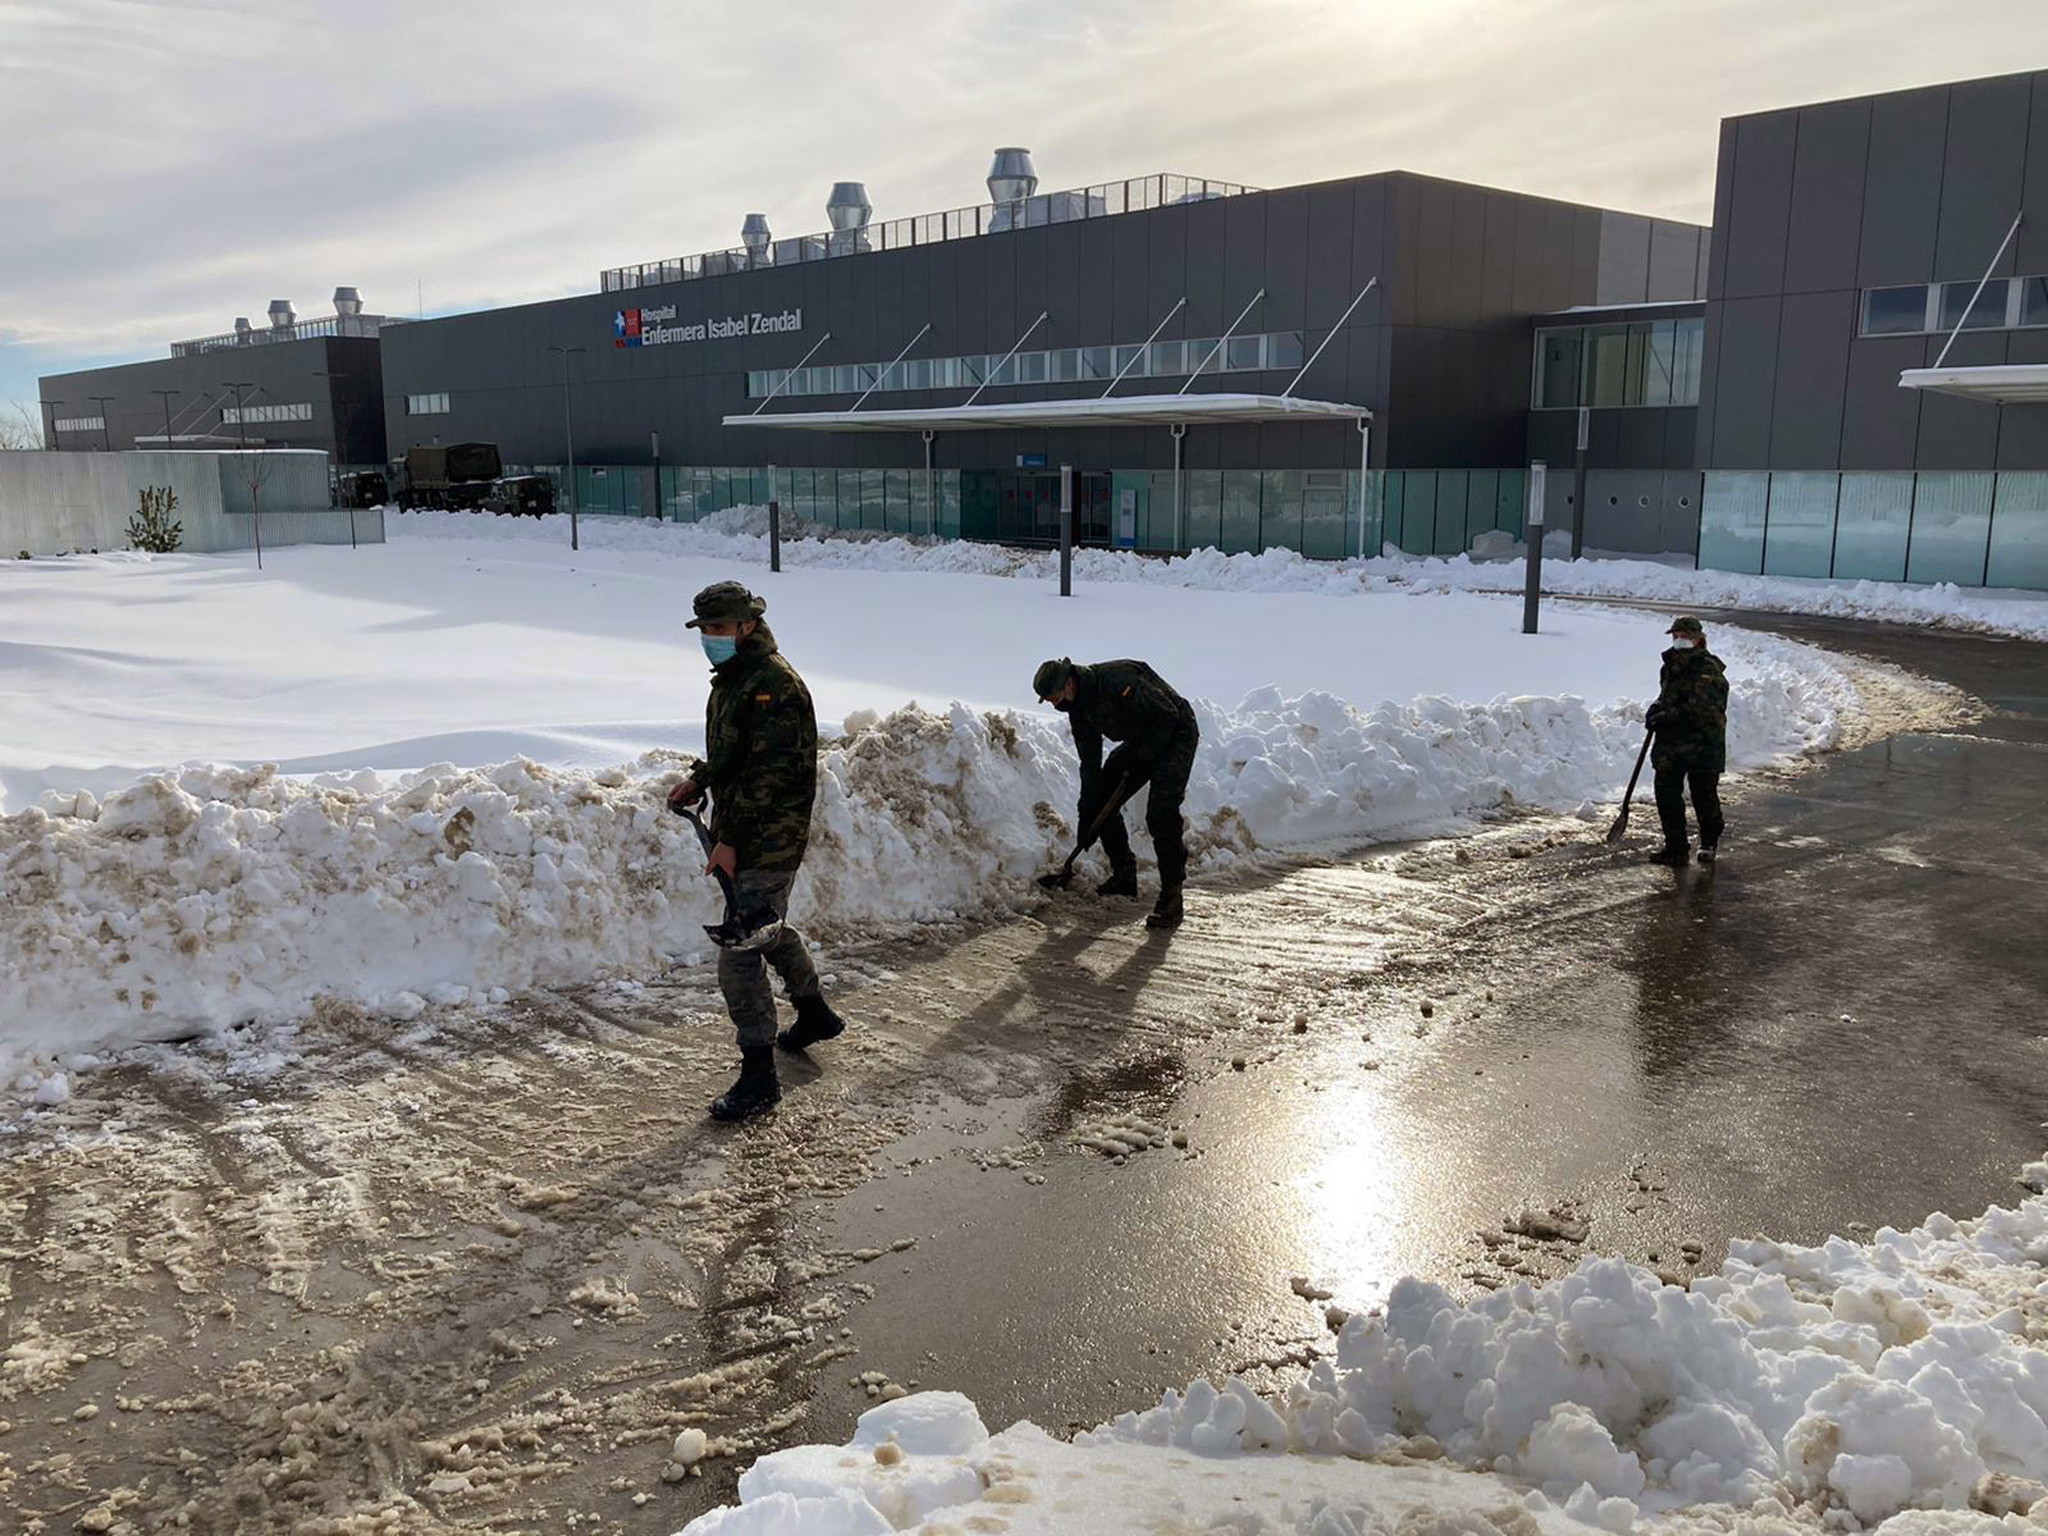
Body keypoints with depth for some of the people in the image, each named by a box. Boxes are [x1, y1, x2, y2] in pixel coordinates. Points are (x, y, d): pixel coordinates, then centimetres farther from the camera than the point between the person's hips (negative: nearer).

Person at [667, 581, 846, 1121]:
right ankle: (815, 1014, 47)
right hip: (742, 834, 11)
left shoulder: (774, 683, -20)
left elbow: (769, 773, -24)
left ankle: (759, 1076, -1)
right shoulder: (733, 677, 13)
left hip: (767, 841, -11)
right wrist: (698, 781, 11)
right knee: (767, 929, 26)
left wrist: (731, 841, -24)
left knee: (739, 957, -11)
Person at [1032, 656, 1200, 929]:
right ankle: (1124, 875, 17)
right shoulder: (1078, 707, -2)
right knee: (1100, 801, 4)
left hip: (1175, 734, -9)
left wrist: (1142, 758, -19)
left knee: (1161, 812, -22)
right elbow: (1090, 762, 4)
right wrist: (1087, 817, 1)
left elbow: (1167, 715, -27)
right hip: (1140, 741, 9)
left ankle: (1171, 896, -18)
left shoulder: (1116, 680, -30)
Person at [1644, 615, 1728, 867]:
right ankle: (1674, 847, 10)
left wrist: (1669, 715, -25)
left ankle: (1709, 843, 27)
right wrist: (1657, 709, 5)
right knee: (1666, 792, 2)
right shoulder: (1671, 666, 13)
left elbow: (1701, 707, -21)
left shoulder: (1708, 669, -12)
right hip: (1671, 742, 7)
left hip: (1703, 744, -7)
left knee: (1704, 795, 6)